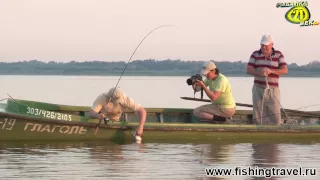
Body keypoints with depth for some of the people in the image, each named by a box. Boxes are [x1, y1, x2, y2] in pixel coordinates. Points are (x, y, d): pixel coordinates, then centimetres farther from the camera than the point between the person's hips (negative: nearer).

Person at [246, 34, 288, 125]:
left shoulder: (278, 55, 1)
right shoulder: (255, 54, 4)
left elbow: (285, 70, -7)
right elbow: (249, 70, -3)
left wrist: (271, 71, -23)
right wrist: (260, 73, -23)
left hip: (273, 89, -1)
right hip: (258, 88, 1)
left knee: (275, 116, -7)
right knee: (258, 117, 0)